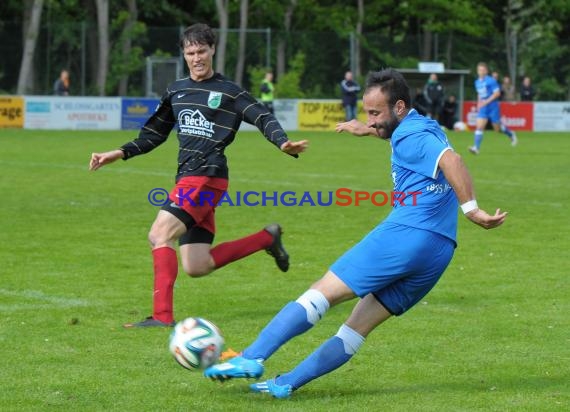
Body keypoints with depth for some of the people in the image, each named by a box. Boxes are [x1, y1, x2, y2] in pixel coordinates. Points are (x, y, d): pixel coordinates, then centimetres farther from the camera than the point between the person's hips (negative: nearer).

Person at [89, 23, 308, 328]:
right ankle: (268, 238, 24)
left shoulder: (229, 92, 1)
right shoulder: (176, 91, 19)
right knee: (196, 267, 5)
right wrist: (120, 153, 17)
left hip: (206, 177, -7)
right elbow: (154, 134, 27)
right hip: (187, 178, 7)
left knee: (160, 234, -22)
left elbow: (263, 118, -7)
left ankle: (162, 316, -23)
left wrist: (284, 143, -25)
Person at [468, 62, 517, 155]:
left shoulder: (491, 81, -12)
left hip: (493, 107, -5)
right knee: (479, 126, -12)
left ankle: (511, 134, 36)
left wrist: (486, 101, -20)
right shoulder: (477, 82, 10)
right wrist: (479, 103, 10)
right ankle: (476, 147, -18)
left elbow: (497, 93, -15)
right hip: (483, 109, 5)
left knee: (497, 128, 6)